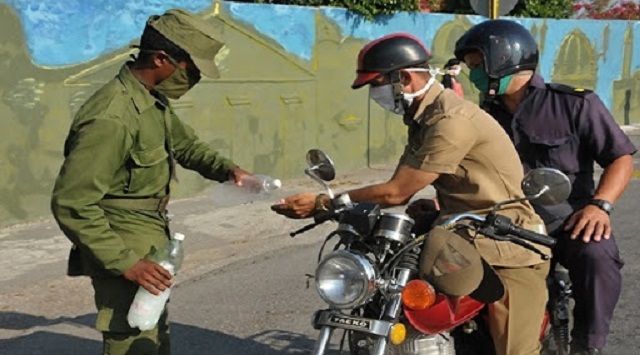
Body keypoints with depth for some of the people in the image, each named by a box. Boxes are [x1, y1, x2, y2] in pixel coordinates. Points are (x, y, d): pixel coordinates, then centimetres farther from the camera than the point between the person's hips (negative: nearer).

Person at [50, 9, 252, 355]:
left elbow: (185, 143, 23)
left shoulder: (154, 101, 5)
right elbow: (71, 203, -27)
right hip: (127, 254, -10)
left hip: (150, 249, 10)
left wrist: (226, 168, 5)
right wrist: (124, 262, -27)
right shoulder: (112, 118, -27)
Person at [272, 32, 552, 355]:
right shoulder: (423, 119, 10)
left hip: (510, 252, -9)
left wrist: (322, 203, -15)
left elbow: (396, 192, -21)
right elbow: (400, 192, 6)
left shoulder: (451, 120, -21)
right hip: (465, 239, 10)